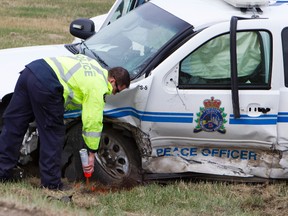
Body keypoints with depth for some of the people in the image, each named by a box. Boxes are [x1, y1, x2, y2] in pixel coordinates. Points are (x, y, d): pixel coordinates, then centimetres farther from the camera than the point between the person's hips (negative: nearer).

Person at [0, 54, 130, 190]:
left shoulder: (94, 65, 26)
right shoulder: (99, 88, 0)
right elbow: (93, 122, -1)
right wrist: (92, 154, 7)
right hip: (45, 84, -9)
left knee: (13, 125, 9)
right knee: (53, 135, 3)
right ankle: (51, 182, 8)